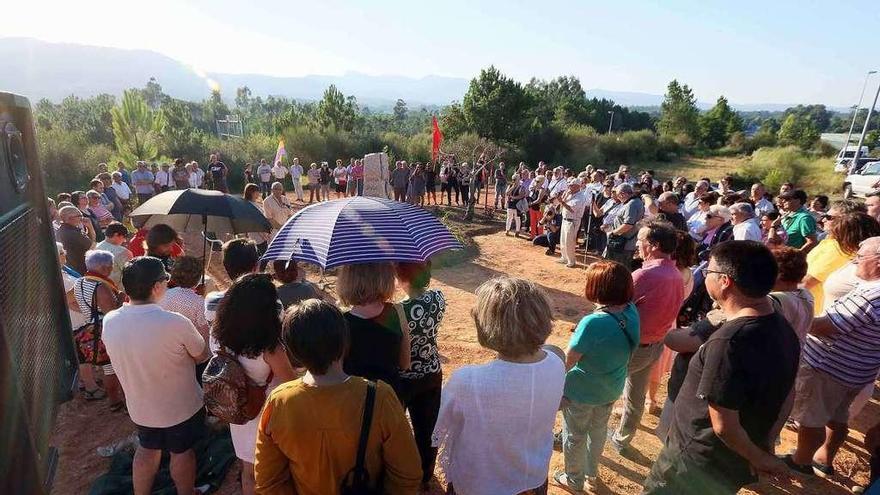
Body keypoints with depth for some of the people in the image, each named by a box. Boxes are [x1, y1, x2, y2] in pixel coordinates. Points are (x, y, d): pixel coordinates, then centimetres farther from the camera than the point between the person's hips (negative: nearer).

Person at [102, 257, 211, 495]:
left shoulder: (109, 321, -16)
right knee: (182, 453, 21)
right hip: (181, 406, -4)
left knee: (147, 449, 29)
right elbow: (203, 355, -16)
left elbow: (125, 354, 3)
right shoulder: (175, 323, -34)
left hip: (139, 407, 4)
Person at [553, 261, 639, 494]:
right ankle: (591, 476, 53)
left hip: (582, 392, -6)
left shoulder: (593, 323, -35)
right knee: (598, 431, 30)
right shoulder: (632, 312, -15)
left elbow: (567, 361, -23)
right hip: (611, 389, 7)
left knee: (575, 436, 20)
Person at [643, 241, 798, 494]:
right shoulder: (783, 329, -4)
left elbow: (723, 426, -26)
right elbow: (765, 400, 6)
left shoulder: (729, 341, -32)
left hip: (699, 463, -7)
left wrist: (758, 458, -8)